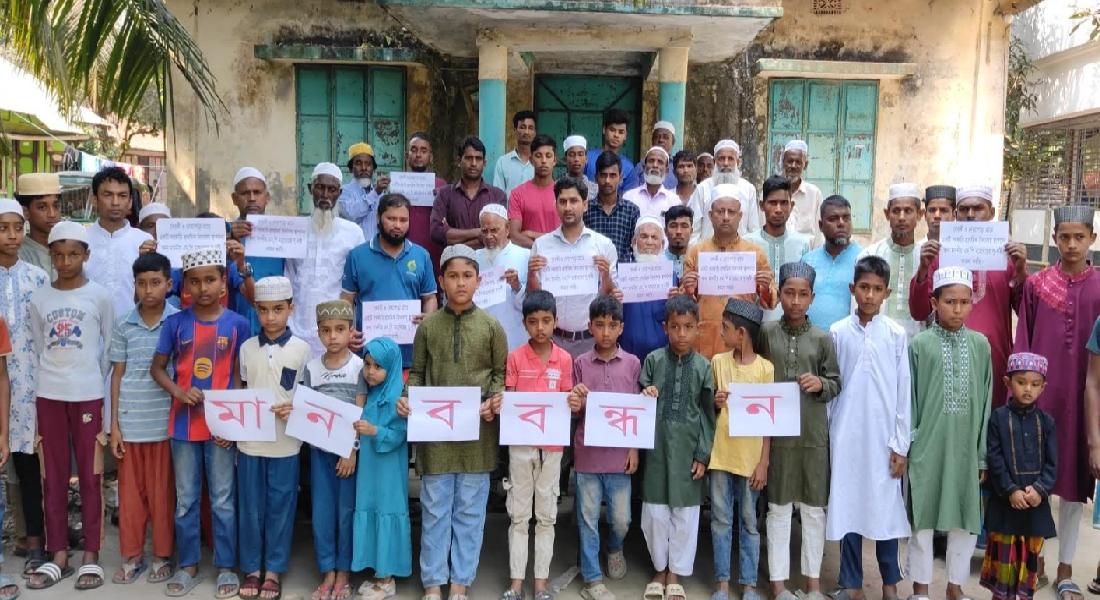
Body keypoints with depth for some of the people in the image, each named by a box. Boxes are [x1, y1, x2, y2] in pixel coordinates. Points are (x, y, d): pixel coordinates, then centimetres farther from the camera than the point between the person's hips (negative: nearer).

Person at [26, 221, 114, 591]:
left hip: (88, 394, -3)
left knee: (90, 476, 3)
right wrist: (51, 377, 7)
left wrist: (92, 381, 2)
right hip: (48, 395, 3)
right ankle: (58, 554, 18)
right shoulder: (38, 299, 5)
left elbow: (110, 348, 2)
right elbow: (39, 349, 11)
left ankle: (91, 555, 12)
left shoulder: (100, 296, -3)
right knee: (53, 477, 9)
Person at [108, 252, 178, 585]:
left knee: (162, 491, 7)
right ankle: (131, 555, 24)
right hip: (130, 422, 2)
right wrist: (114, 424, 3)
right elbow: (117, 375, 6)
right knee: (130, 490, 11)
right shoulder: (124, 326, 3)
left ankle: (163, 555, 22)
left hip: (165, 420, -2)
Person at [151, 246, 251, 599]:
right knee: (185, 500, 12)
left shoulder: (237, 324, -4)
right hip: (184, 424, 2)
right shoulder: (175, 323, -1)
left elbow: (239, 377, 0)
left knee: (223, 500, 8)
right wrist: (178, 392, -13)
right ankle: (188, 566, 26)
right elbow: (157, 367, 6)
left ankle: (226, 567, 20)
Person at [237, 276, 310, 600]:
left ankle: (274, 571, 21)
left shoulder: (301, 348, -3)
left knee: (280, 508, 7)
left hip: (285, 443, -2)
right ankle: (252, 568, 25)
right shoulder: (247, 348, 4)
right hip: (249, 441, 2)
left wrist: (295, 411, -18)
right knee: (250, 508, 10)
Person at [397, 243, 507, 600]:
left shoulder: (491, 327, 2)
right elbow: (417, 372, 9)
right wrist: (407, 397, -8)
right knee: (434, 509, 9)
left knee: (470, 510, 8)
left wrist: (496, 397, -13)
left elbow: (500, 373, 6)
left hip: (477, 431, 0)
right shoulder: (428, 326, 4)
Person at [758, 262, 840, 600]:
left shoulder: (822, 338, 0)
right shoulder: (766, 333, -1)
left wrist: (820, 384, -14)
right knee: (778, 508, 8)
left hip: (813, 434, 1)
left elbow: (836, 383, 6)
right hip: (776, 431, -1)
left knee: (814, 509, 10)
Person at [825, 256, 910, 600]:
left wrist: (901, 444, -2)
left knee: (886, 508, 7)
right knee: (847, 507, 6)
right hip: (846, 436, 1)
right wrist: (824, 437, 2)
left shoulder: (897, 335, 0)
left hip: (883, 436, 0)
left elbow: (903, 392, 1)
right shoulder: (837, 333, 1)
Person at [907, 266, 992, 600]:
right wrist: (905, 446, -4)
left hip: (967, 447, 2)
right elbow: (908, 401, -2)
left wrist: (983, 453, 4)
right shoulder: (920, 344, -4)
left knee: (966, 519, 10)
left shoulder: (980, 344, 3)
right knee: (923, 517, 7)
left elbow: (985, 402, 5)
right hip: (927, 447, -2)